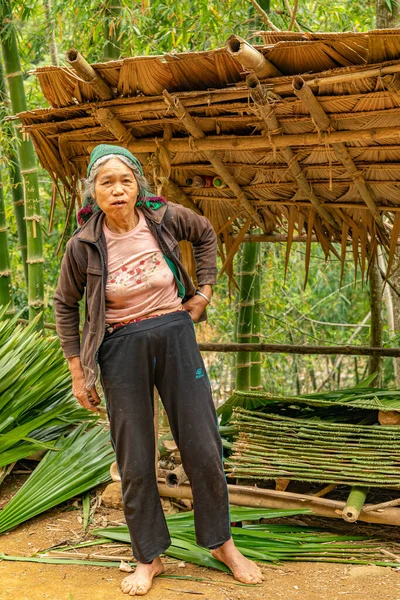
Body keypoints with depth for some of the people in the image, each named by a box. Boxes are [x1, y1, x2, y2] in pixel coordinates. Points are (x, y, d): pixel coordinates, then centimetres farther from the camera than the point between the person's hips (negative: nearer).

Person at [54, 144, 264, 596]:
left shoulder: (165, 218, -7)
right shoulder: (84, 245, -10)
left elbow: (206, 235, 15)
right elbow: (65, 306, 4)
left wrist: (204, 291, 7)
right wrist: (77, 372, 3)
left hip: (175, 337, 1)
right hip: (122, 349, -1)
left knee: (203, 448, 5)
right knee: (135, 462, 5)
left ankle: (221, 543, 25)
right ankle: (149, 558, 23)